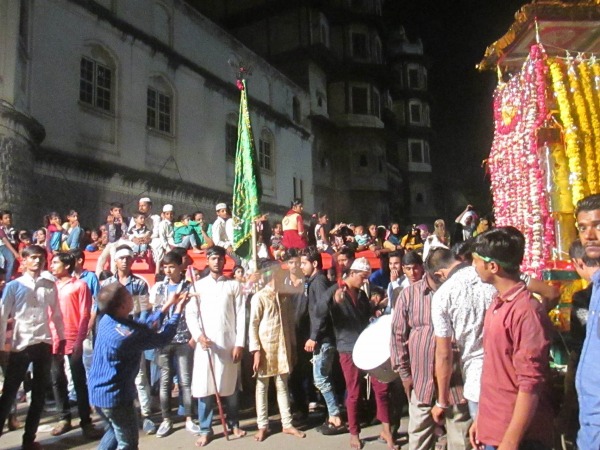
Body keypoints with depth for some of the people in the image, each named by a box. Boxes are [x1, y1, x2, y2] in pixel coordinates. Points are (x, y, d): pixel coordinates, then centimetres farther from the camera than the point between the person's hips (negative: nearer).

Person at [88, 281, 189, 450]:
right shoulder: (128, 335, -31)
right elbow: (163, 338, -17)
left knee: (115, 430, 30)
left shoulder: (106, 319, -7)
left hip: (98, 390, 8)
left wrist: (168, 305, 5)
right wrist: (178, 310, -6)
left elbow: (142, 326, 3)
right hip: (115, 395, -8)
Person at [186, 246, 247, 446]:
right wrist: (198, 335, -14)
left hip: (229, 342, 0)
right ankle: (205, 430, 14)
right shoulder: (198, 285, 7)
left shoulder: (234, 285, 4)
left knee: (230, 385, 9)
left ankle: (234, 424, 26)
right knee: (204, 387, 2)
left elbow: (241, 315, 0)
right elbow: (190, 314, 2)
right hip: (205, 343, 1)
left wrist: (239, 343, -6)